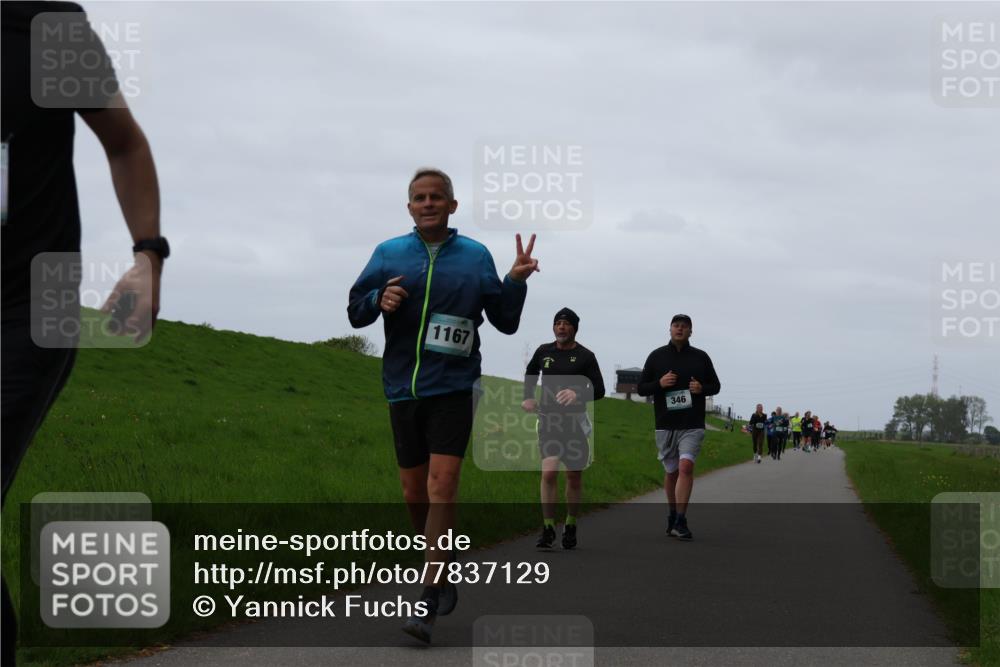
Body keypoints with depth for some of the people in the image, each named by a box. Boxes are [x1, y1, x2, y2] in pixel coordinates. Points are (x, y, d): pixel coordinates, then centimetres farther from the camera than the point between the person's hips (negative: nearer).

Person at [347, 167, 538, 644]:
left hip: (453, 389, -3)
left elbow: (505, 321, 9)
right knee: (413, 491, 9)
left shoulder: (476, 256, 5)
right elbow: (355, 311, 10)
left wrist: (516, 282, -8)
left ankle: (428, 601, -19)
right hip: (403, 389, 3)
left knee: (441, 484, -16)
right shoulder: (388, 254, 8)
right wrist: (378, 300, -12)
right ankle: (442, 574, 32)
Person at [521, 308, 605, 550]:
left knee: (574, 476, 8)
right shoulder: (543, 351, 7)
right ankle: (548, 528, -11)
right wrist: (528, 397, 13)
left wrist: (578, 394, -22)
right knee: (549, 472, -15)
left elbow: (599, 390, -3)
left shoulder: (585, 356, -2)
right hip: (548, 419, 1)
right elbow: (530, 372, 27)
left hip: (575, 420, -1)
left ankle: (570, 527, 24)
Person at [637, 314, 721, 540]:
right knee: (671, 471, 10)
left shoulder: (701, 357, 7)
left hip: (692, 425, -2)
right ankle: (673, 514, 30)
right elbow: (641, 388, 8)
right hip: (665, 425, 2)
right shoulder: (656, 356, 6)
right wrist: (660, 383, -12)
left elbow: (715, 385, 15)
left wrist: (702, 388, -7)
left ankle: (680, 521, -19)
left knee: (686, 466, -18)